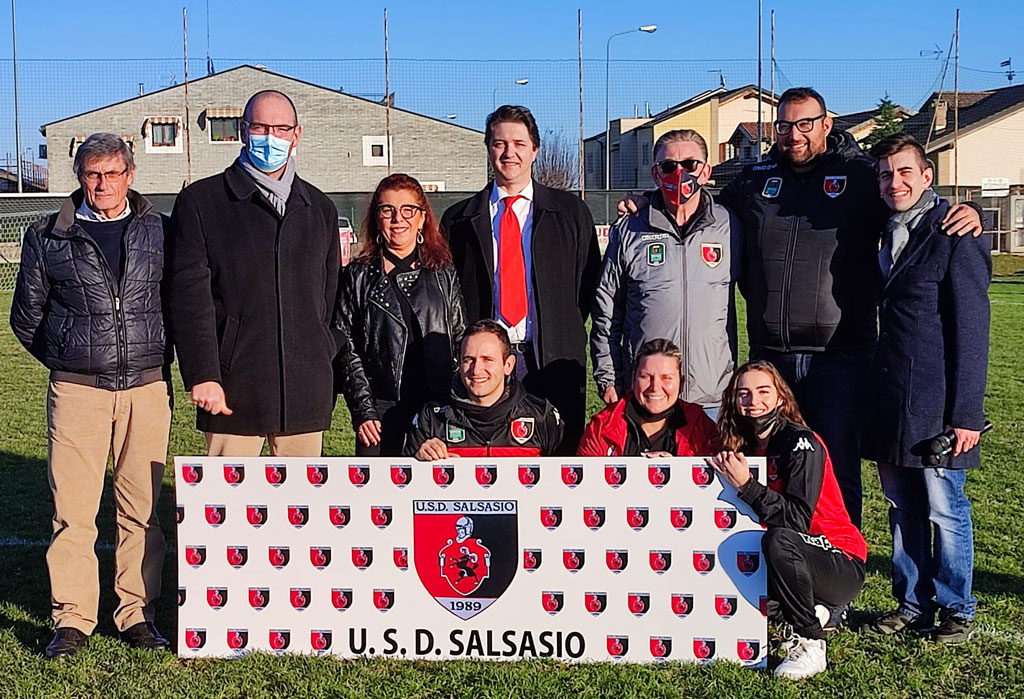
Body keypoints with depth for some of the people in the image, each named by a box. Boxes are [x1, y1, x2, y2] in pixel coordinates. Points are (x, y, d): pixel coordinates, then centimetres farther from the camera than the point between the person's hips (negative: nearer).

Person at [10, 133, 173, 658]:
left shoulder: (161, 233, 8)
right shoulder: (47, 237, 7)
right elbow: (26, 317, 15)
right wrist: (68, 361, 14)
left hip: (147, 389, 1)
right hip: (76, 392, 0)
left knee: (142, 507, 4)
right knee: (72, 510, -2)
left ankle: (137, 613, 15)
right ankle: (72, 619, 9)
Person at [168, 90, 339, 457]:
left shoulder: (320, 209, 16)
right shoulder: (200, 201, 4)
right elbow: (190, 295, -4)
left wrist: (324, 370, 13)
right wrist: (202, 374, -12)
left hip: (306, 394, 3)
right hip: (234, 389, -3)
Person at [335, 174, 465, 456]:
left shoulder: (444, 273, 10)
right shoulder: (358, 276, 6)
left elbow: (461, 340, 11)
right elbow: (346, 347, 3)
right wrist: (362, 410, -5)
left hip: (439, 408, 1)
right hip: (381, 411, -1)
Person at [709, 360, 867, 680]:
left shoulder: (801, 443, -15)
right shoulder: (745, 447, 5)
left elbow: (798, 520, -26)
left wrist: (746, 484, -29)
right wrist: (727, 470, -9)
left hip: (843, 568, -7)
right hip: (795, 562, 7)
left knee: (779, 538, -35)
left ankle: (809, 644, -18)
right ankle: (812, 612, 7)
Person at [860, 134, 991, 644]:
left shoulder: (954, 236, -8)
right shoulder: (889, 236, 13)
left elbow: (971, 331, -11)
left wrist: (966, 413, -14)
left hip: (936, 406, -7)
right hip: (891, 404, 7)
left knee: (945, 510, 2)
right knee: (903, 508, 13)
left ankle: (957, 610, 17)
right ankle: (912, 602, 25)